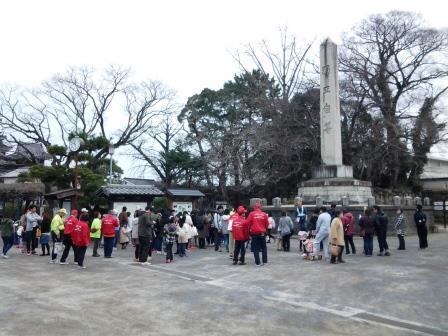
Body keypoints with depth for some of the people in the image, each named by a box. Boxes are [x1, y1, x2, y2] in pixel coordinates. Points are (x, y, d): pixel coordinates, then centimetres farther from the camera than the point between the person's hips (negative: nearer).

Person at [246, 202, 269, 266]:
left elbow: (248, 223, -5)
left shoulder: (251, 214, -7)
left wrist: (249, 230, 14)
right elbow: (267, 224, 4)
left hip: (254, 233, -2)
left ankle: (258, 262, 2)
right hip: (262, 233, 2)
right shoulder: (264, 214, -2)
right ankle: (265, 261, 16)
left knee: (256, 249, 5)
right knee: (264, 248, 15)